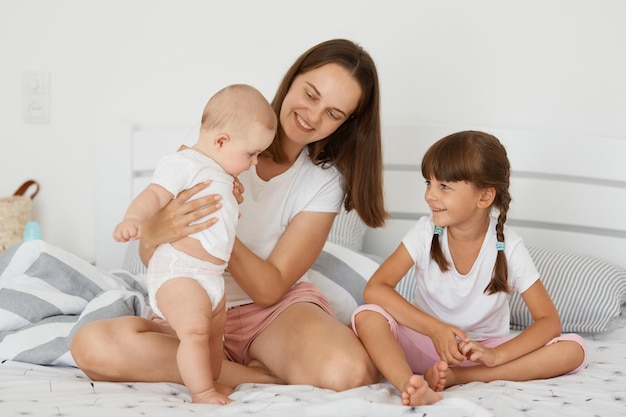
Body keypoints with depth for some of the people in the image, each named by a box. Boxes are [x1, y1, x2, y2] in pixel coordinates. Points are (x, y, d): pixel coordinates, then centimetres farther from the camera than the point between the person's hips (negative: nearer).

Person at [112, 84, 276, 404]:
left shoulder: (221, 175, 21)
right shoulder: (184, 163, -8)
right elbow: (154, 196, -23)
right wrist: (133, 219, -37)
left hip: (212, 276, 10)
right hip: (178, 270, -10)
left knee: (214, 333, 16)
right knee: (195, 330, -20)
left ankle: (212, 383, 28)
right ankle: (201, 391, -16)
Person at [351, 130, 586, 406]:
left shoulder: (509, 248, -11)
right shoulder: (426, 233, -9)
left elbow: (549, 321, -13)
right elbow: (374, 289, -17)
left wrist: (496, 356, -30)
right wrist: (435, 329, -29)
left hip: (482, 350, 1)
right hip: (426, 342, 0)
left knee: (573, 350, -22)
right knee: (367, 316, -27)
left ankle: (457, 376, -30)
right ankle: (411, 385, -50)